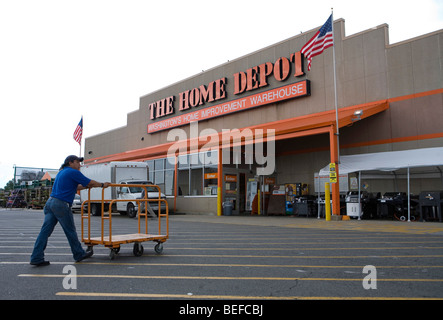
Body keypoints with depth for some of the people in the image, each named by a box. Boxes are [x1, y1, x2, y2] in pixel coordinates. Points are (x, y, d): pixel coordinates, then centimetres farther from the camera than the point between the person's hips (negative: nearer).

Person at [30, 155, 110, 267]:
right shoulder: (73, 172, -6)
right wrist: (103, 185, 12)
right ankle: (79, 254, 18)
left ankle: (36, 258, 5)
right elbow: (90, 182, -2)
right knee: (70, 231, 5)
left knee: (45, 231, 5)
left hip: (50, 203, 9)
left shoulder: (61, 172, 22)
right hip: (61, 204, -9)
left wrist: (86, 186, 33)